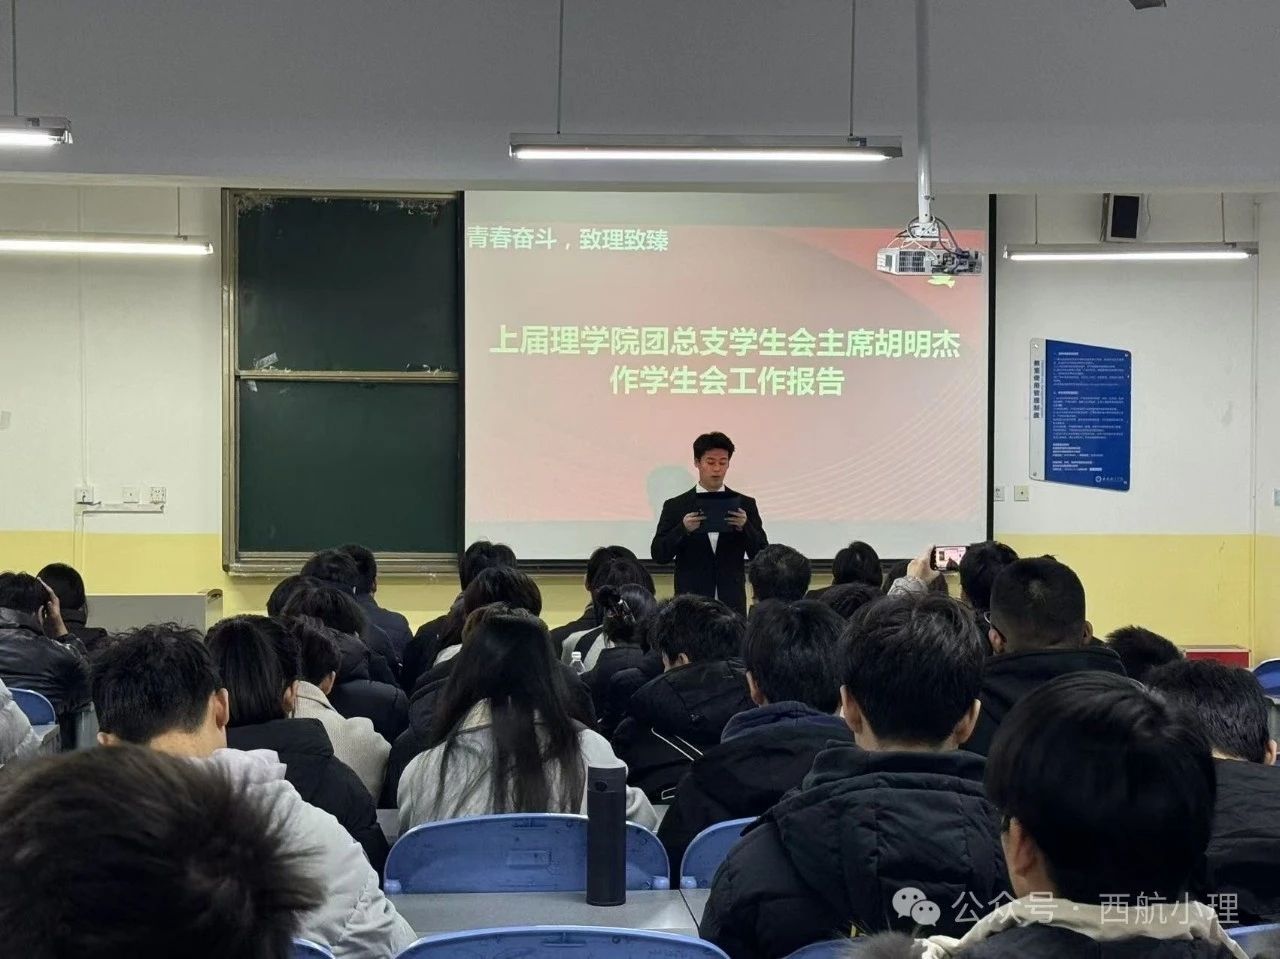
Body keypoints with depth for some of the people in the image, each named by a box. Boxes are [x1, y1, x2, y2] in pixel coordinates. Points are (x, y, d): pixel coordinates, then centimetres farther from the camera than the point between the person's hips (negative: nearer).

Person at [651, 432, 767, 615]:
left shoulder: (745, 505, 7)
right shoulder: (675, 507, 5)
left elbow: (761, 556, 4)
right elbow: (658, 555, 0)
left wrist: (745, 526, -14)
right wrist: (683, 529, -15)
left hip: (732, 606, 1)